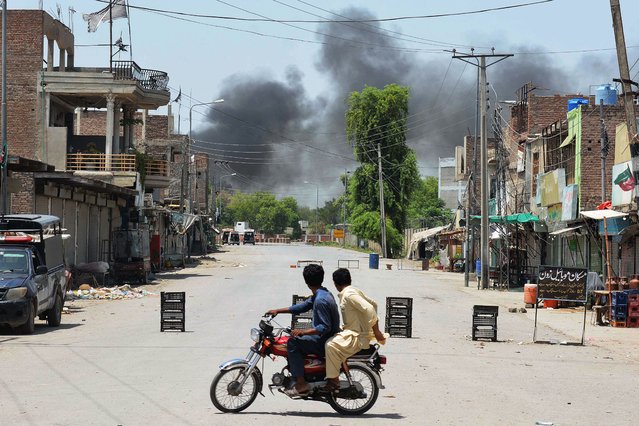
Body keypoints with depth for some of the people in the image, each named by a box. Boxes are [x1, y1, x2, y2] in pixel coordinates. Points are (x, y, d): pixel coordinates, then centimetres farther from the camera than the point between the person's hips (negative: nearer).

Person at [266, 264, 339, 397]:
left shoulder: (321, 300, -24)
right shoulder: (323, 293, 8)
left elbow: (325, 327, -27)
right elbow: (302, 307, 17)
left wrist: (302, 331, -27)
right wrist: (278, 311, 14)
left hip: (325, 342, -10)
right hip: (326, 337, 10)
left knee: (293, 342, -16)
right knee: (296, 344, 17)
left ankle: (301, 383, -13)